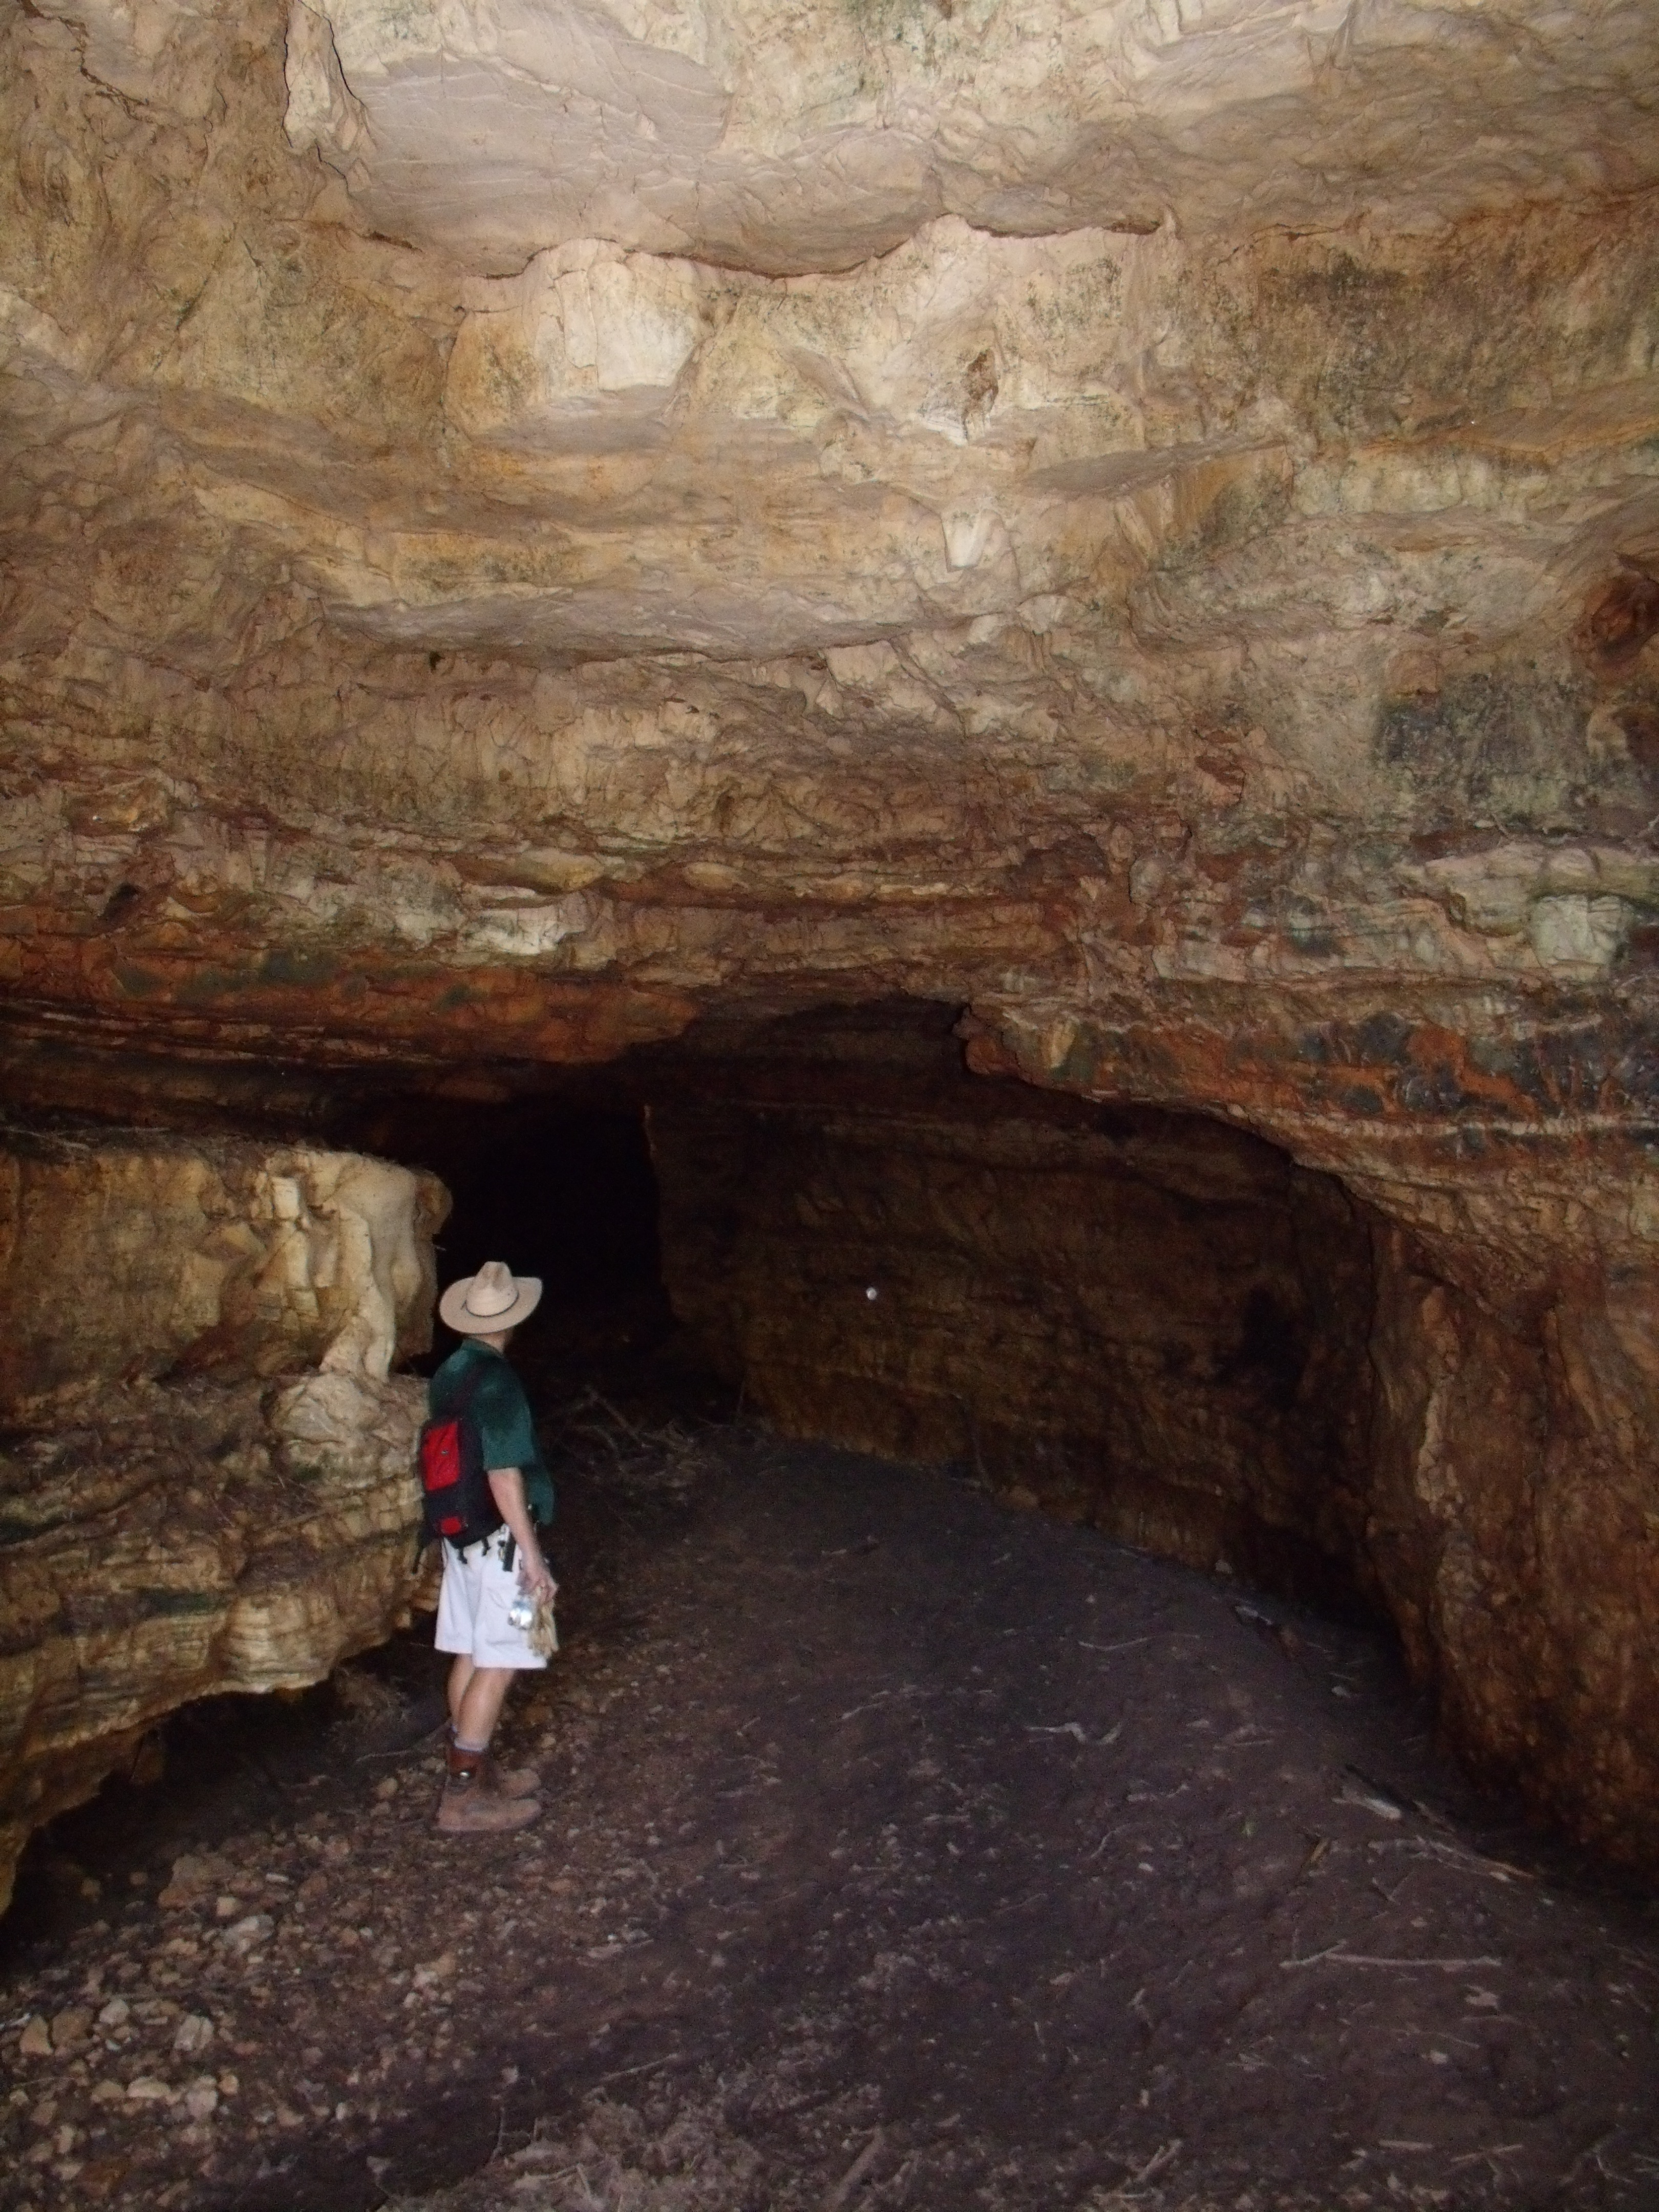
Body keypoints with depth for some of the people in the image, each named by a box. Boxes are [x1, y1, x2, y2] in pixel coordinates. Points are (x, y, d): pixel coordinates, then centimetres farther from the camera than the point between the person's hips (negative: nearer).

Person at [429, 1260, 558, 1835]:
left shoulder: (449, 1373, 7)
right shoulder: (496, 1383, -21)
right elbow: (504, 1476, -23)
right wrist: (532, 1555, -19)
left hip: (462, 1534, 9)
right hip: (499, 1540, -9)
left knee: (472, 1655, 16)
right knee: (497, 1665, -1)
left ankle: (475, 1769, 27)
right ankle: (464, 1797, 3)